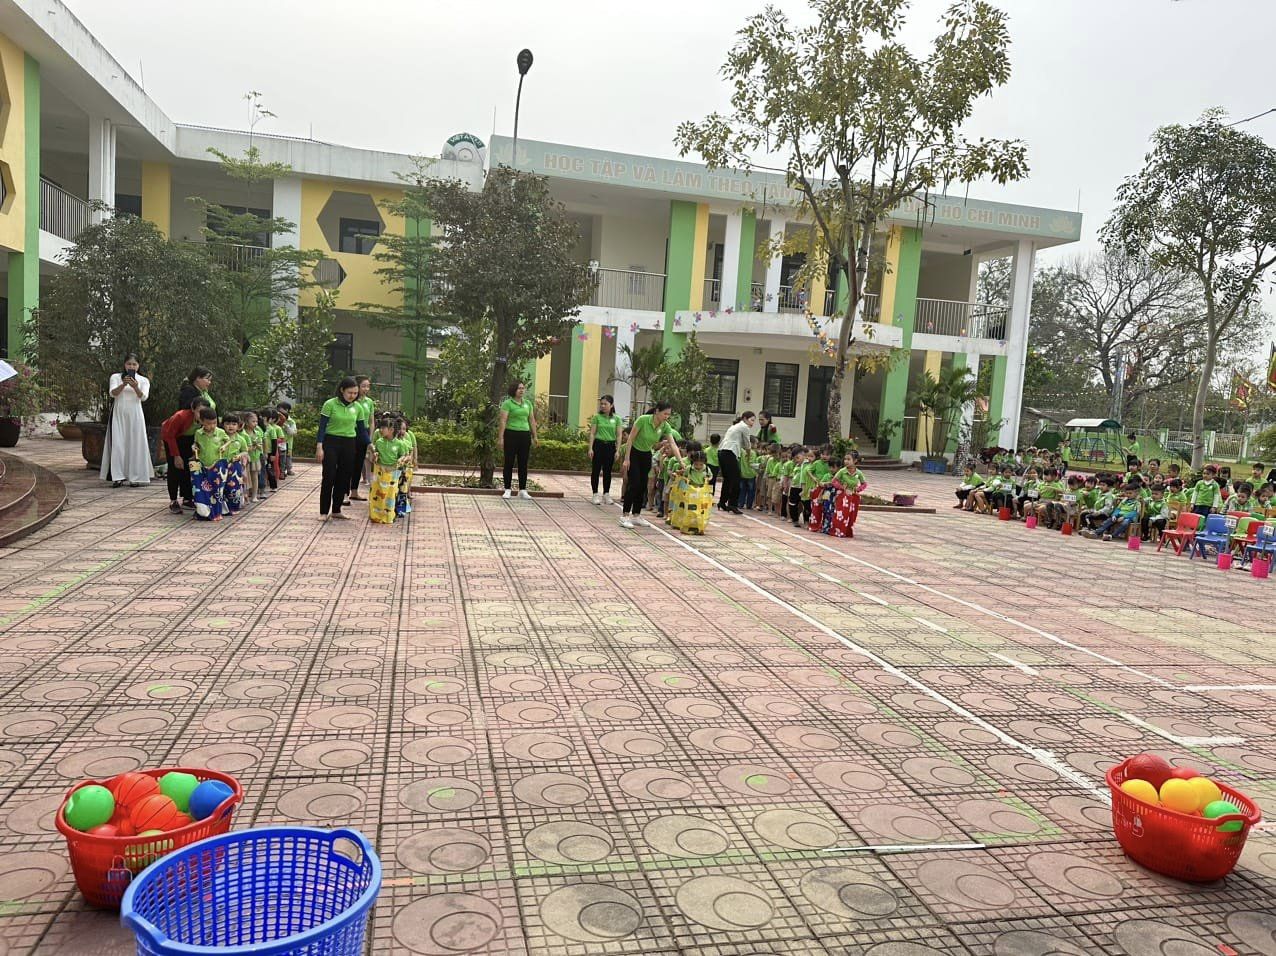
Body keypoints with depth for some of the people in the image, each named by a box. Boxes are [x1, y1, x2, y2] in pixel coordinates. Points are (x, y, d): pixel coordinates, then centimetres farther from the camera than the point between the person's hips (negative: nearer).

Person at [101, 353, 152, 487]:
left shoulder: (143, 380, 8)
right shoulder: (116, 377, 8)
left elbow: (144, 397, -8)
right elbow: (113, 393, -8)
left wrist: (135, 387, -28)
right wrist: (123, 384, -26)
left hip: (135, 414, 0)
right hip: (118, 414, 0)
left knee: (135, 444, -2)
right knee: (118, 444, -4)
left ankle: (135, 477, 2)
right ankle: (117, 477, -4)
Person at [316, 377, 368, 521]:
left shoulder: (358, 407, 3)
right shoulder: (330, 404, -9)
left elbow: (362, 429, 9)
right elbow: (322, 427, -9)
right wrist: (319, 447, -14)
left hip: (349, 444, 4)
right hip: (331, 443, -4)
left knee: (344, 477, 8)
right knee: (329, 477, -4)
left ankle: (336, 510, 20)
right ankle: (323, 512, 4)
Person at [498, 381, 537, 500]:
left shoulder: (528, 403, 12)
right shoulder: (507, 403, -4)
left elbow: (532, 421, 15)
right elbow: (503, 421, -9)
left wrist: (535, 436, 10)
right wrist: (500, 438, -15)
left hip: (525, 435, 5)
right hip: (511, 434, -4)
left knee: (523, 464, 6)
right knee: (509, 463, 1)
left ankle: (523, 490, 12)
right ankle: (507, 490, 7)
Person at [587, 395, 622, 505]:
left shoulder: (616, 418, 3)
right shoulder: (597, 417, 0)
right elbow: (592, 433, 0)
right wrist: (590, 448, -7)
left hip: (610, 446, 1)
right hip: (598, 445, -1)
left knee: (607, 471, 7)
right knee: (596, 470, 1)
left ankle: (606, 494, 16)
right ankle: (595, 494, 7)